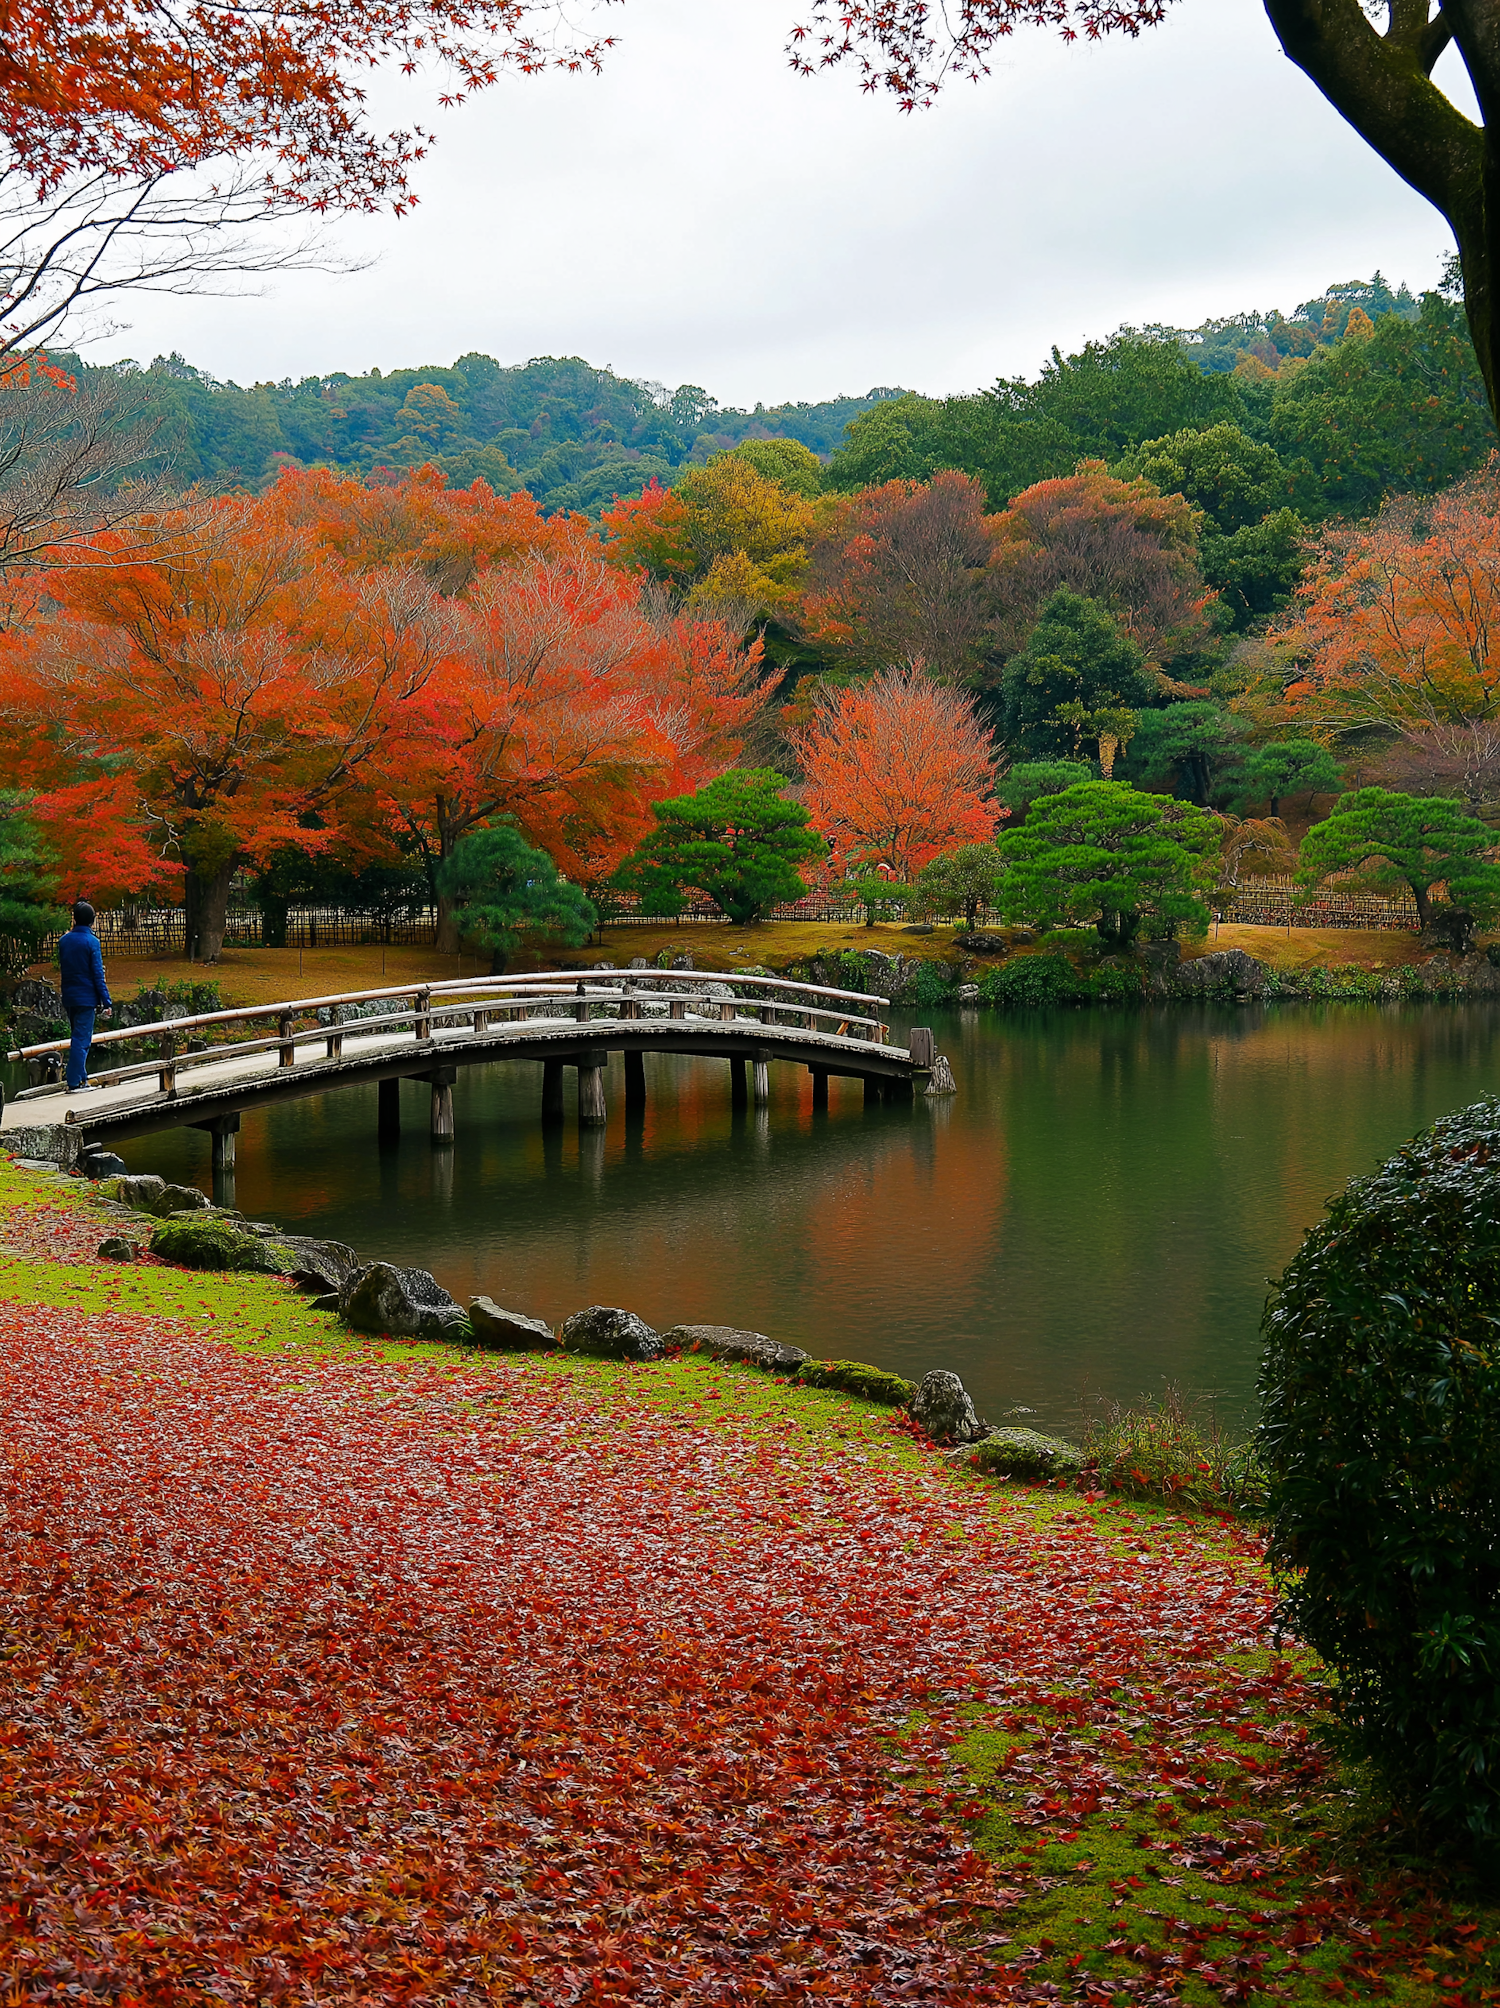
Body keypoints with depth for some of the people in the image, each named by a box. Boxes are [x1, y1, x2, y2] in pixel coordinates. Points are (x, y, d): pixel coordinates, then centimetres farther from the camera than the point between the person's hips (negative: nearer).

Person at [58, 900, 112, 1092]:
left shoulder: (64, 940, 4)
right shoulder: (91, 941, -12)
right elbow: (98, 975, -13)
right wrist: (106, 1001, -8)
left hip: (68, 997, 6)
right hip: (86, 997, -6)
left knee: (80, 1038, 16)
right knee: (81, 1040, -4)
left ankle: (82, 1079, 19)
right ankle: (74, 1083, -6)